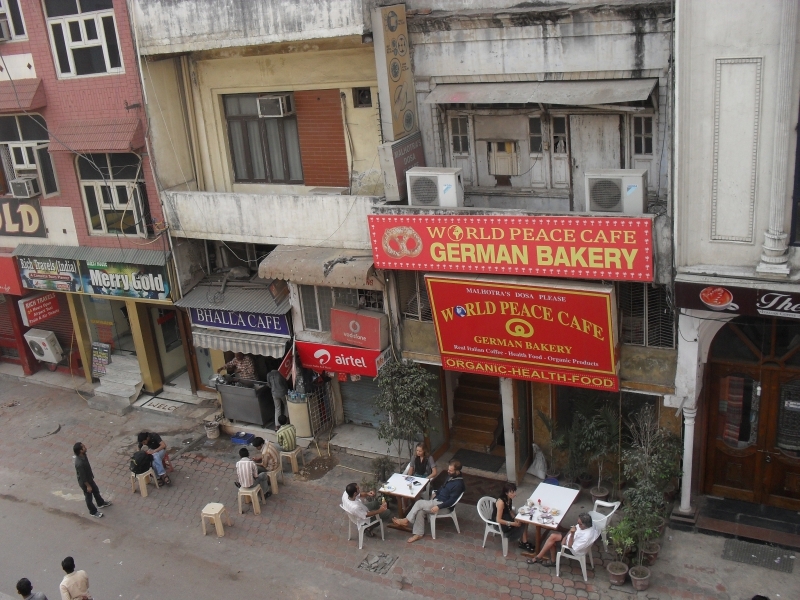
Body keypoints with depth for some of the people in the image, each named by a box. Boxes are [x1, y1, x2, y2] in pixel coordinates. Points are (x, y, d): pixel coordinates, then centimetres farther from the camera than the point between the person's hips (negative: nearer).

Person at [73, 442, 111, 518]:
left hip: (89, 478, 8)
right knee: (89, 496, 16)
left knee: (96, 490, 29)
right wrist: (88, 486, -17)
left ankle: (101, 503, 54)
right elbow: (82, 477, -28)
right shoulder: (79, 463, -41)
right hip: (84, 482, -8)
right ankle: (93, 512, 39)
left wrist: (92, 474, 20)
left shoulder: (83, 455, -13)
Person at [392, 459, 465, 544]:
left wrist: (438, 507, -27)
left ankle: (406, 520, -2)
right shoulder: (450, 476, 5)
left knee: (419, 503, -17)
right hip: (437, 499, 9)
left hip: (442, 504, -9)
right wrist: (436, 493, 9)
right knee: (420, 511, -11)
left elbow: (452, 500, -24)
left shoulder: (458, 484, -23)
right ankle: (419, 534, -5)